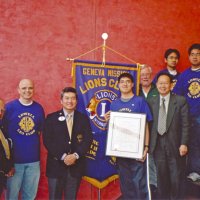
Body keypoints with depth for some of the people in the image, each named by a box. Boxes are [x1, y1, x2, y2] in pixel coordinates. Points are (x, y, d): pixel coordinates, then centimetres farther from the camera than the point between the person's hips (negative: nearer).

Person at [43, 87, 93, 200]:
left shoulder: (83, 118, 6)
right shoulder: (51, 118, 1)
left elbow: (88, 139, 0)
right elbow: (47, 141, -6)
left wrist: (76, 155, -14)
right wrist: (63, 157, -15)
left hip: (76, 166, 2)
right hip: (56, 165, -1)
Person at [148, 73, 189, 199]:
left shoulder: (181, 101, -1)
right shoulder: (151, 102, 7)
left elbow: (185, 124, -5)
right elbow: (149, 124, 8)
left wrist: (184, 143, -11)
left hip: (175, 144, -2)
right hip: (158, 144, 2)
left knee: (176, 177, 6)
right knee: (161, 176, 10)